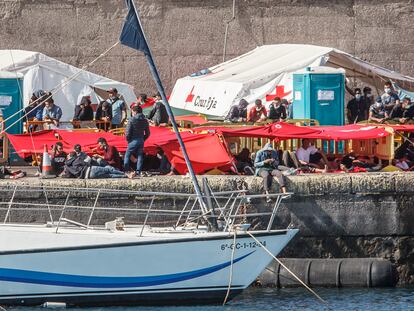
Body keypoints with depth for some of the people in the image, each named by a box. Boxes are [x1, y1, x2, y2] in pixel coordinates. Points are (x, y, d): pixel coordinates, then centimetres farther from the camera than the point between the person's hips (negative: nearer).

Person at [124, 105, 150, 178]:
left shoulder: (132, 119, -10)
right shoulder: (145, 121, 8)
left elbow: (127, 132, -11)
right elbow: (147, 133, 11)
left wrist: (128, 139, 4)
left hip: (133, 140, -5)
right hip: (141, 141, 5)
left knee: (127, 155, 5)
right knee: (140, 156, 7)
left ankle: (126, 171, -2)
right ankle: (138, 172, -1)